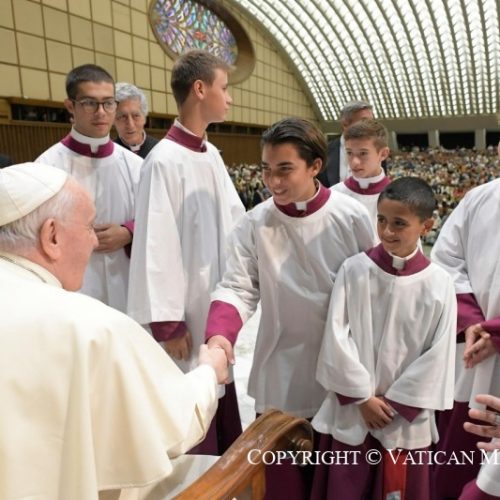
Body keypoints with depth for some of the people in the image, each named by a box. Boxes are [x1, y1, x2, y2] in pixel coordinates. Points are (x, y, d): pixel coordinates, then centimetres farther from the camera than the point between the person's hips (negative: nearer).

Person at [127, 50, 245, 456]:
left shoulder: (211, 155, 7)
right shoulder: (165, 160, -18)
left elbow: (236, 219, 14)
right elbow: (157, 245, -19)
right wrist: (167, 323, -17)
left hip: (218, 304, 8)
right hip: (188, 309, -8)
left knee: (222, 400, 22)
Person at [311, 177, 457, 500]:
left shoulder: (439, 283, -8)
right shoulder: (354, 270, -8)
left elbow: (438, 355, -5)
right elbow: (337, 338, -8)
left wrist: (395, 403, -6)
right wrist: (363, 397, -8)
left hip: (406, 418, 0)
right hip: (351, 412, 0)